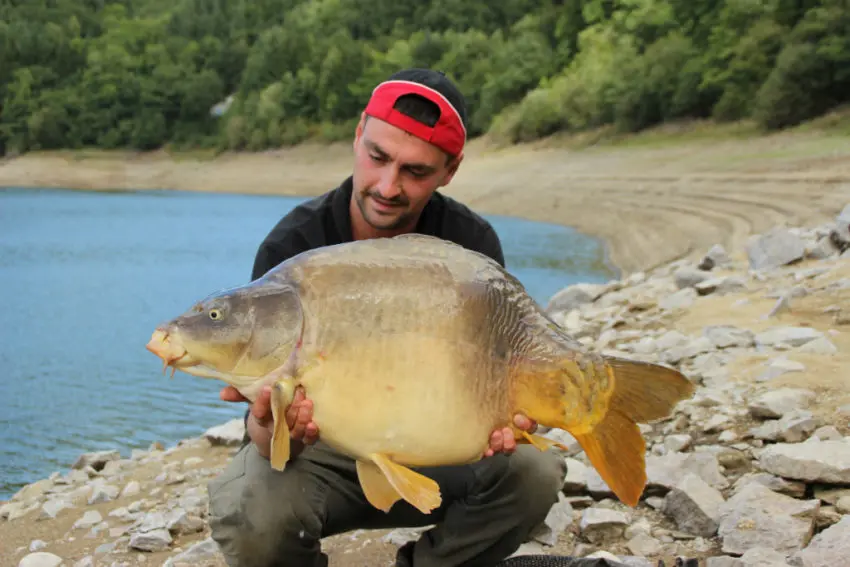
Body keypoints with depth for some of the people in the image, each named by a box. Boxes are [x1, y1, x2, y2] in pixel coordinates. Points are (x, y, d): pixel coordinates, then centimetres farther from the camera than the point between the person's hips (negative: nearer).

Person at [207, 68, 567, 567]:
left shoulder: (472, 243, -10)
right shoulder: (292, 247, -18)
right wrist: (272, 431, -46)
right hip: (319, 447, -2)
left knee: (534, 473, -23)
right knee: (254, 519, -33)